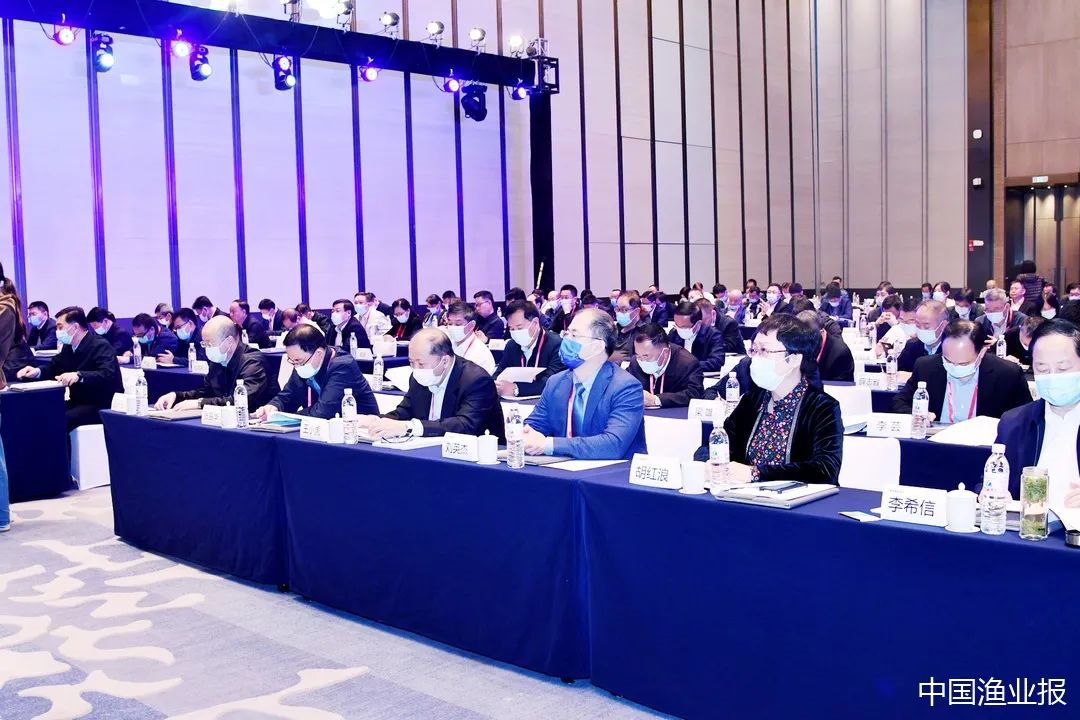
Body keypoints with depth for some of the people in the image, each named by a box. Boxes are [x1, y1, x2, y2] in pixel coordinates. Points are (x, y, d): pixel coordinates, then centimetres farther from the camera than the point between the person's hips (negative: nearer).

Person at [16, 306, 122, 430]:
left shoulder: (100, 345, -15)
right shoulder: (68, 346, 10)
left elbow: (108, 374, -30)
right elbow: (53, 367, 22)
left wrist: (79, 376, -45)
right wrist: (37, 371, -1)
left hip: (103, 406, -8)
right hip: (78, 402, 8)